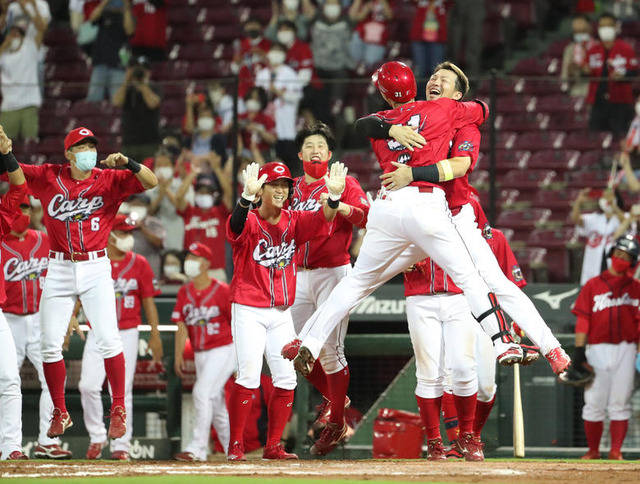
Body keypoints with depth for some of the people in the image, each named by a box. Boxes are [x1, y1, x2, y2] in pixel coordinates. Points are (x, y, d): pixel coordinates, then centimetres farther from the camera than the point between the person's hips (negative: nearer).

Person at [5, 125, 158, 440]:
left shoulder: (109, 180, -2)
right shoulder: (49, 177, 2)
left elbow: (151, 182, -11)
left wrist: (126, 163, -27)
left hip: (95, 269, -2)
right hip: (59, 269, 2)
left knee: (108, 340, -9)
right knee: (50, 344, 2)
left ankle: (118, 410, 2)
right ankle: (60, 414, 16)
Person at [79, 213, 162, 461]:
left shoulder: (139, 264, 2)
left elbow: (149, 301, 5)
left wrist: (155, 335, 0)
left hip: (127, 334, 0)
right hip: (98, 334, 0)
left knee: (122, 391, -1)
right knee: (88, 385, -10)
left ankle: (121, 446, 6)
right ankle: (97, 437, 9)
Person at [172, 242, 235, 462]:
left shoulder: (222, 291, -9)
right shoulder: (184, 293, 7)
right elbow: (181, 326, 6)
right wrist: (178, 356, -1)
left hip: (223, 351, -7)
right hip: (200, 354, 7)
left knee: (202, 392, -18)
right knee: (215, 403, 11)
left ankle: (197, 448, -17)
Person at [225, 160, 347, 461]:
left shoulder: (293, 222, 4)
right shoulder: (249, 222, -10)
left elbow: (321, 220, -14)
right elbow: (237, 223, -34)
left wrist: (334, 195, -36)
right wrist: (247, 196, -56)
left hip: (281, 313, 5)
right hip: (248, 310, -5)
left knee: (286, 380, 2)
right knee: (249, 376, -14)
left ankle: (272, 446, 11)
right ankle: (235, 446, -7)